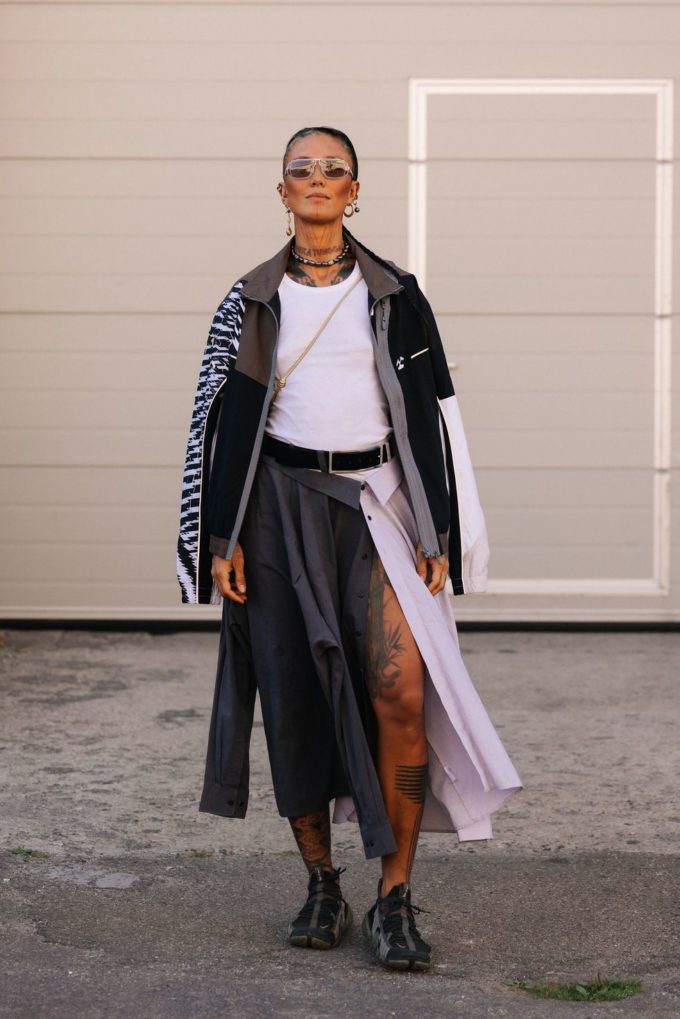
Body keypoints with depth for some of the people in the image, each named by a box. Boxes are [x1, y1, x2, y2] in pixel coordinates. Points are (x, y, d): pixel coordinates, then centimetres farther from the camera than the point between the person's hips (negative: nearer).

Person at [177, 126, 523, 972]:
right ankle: (321, 887, 15)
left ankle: (394, 900, -6)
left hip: (377, 502, -1)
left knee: (401, 692, -15)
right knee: (295, 696, 0)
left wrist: (436, 533, -1)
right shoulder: (252, 300, 7)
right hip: (282, 507, 1)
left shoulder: (393, 295, 6)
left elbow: (427, 413, 5)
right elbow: (227, 419, 6)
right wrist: (223, 539, -1)